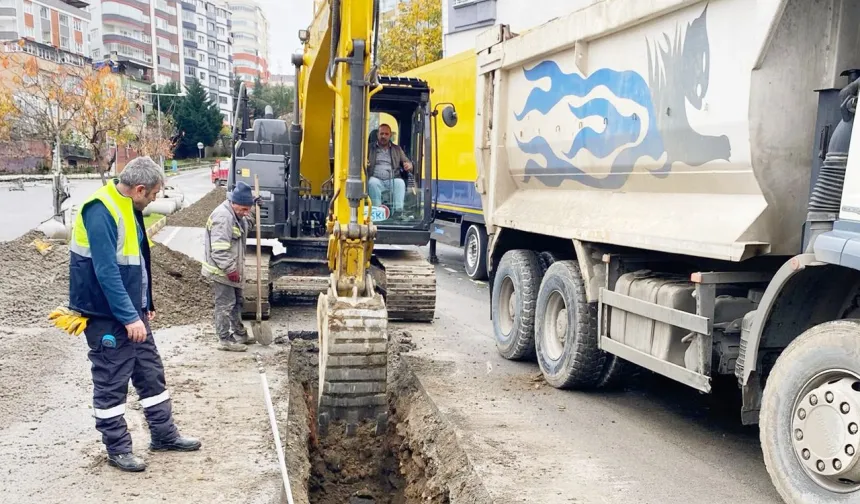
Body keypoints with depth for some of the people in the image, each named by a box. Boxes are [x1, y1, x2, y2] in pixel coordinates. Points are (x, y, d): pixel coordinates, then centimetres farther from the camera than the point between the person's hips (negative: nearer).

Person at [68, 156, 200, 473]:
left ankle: (164, 435, 27)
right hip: (107, 315, -9)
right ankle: (117, 449, 18)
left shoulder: (128, 208, 9)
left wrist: (144, 306, 18)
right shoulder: (101, 211, -22)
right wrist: (129, 317, -25)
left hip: (131, 310, 9)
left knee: (151, 372, 15)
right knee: (111, 383, 4)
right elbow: (106, 271, -26)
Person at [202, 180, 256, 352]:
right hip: (223, 270, -10)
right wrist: (230, 269, -24)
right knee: (225, 305, -2)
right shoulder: (223, 217, -24)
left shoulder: (236, 213, 6)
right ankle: (225, 339, 8)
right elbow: (219, 250, -28)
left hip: (233, 268, 10)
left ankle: (239, 333, 32)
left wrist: (248, 216, 9)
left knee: (236, 302, 19)